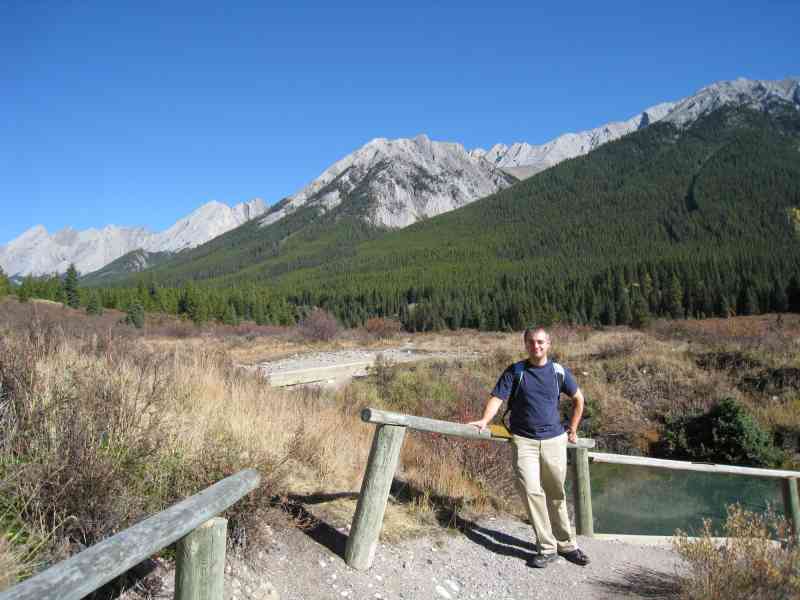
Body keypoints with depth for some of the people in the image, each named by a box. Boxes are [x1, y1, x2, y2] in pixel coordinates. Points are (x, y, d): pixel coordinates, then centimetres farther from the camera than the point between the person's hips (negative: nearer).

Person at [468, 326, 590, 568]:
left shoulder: (558, 371, 4)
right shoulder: (514, 372, -2)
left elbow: (578, 399, 18)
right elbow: (497, 398, -11)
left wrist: (572, 429, 17)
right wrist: (484, 421, -27)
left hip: (555, 440, 2)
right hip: (524, 441, -2)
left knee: (556, 494, 12)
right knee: (531, 491, -11)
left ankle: (566, 544, 28)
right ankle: (547, 548, 3)